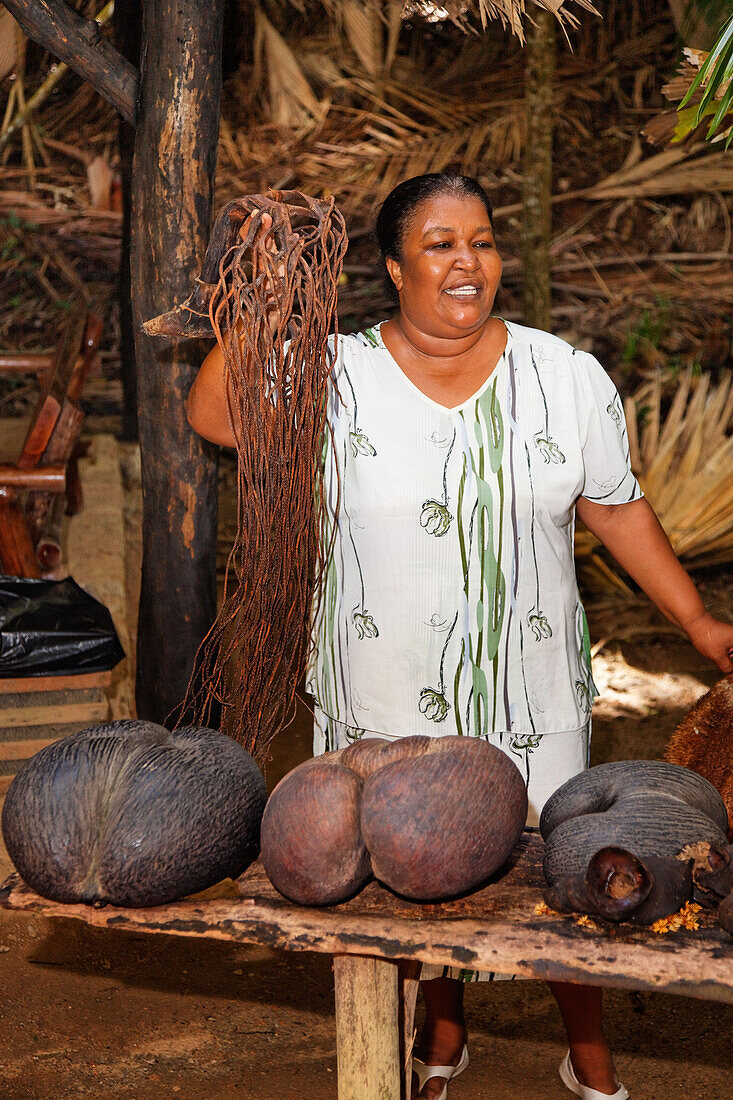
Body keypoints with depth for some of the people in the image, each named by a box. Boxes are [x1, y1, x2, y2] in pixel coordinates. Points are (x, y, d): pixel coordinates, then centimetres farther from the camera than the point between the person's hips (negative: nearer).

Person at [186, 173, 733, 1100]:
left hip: (531, 702, 1)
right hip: (386, 701, 0)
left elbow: (617, 510, 7)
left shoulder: (571, 379, -2)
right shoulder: (336, 379, -7)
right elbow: (213, 417, -18)